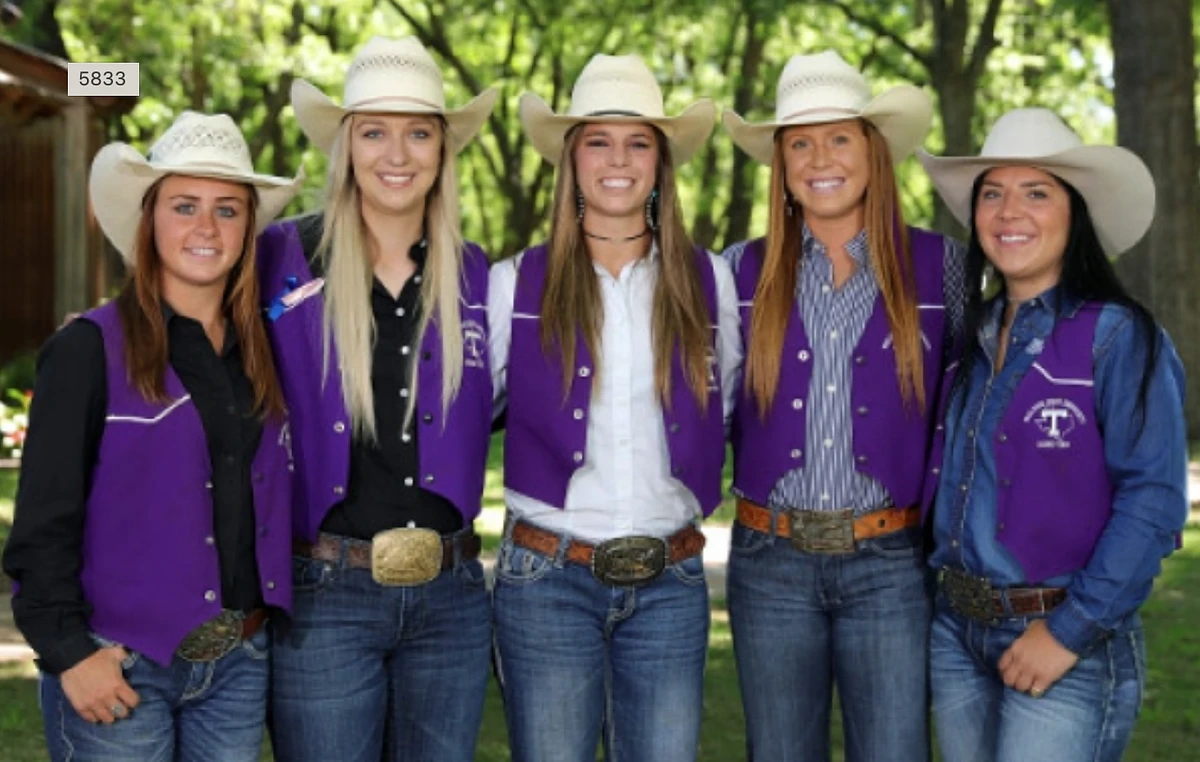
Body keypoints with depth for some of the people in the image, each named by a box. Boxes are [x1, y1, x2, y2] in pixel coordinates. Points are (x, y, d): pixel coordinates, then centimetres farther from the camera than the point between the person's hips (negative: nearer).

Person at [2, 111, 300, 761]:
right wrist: (68, 651, -14)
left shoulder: (261, 354, 9)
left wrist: (272, 623, 4)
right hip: (121, 669, -5)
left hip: (240, 663, 5)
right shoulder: (89, 349, -6)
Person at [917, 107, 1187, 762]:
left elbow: (1153, 501, -16)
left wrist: (1071, 631, -18)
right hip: (956, 634, 6)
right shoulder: (973, 337, 8)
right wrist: (948, 597, 4)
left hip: (1069, 643, -6)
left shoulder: (1117, 337, -11)